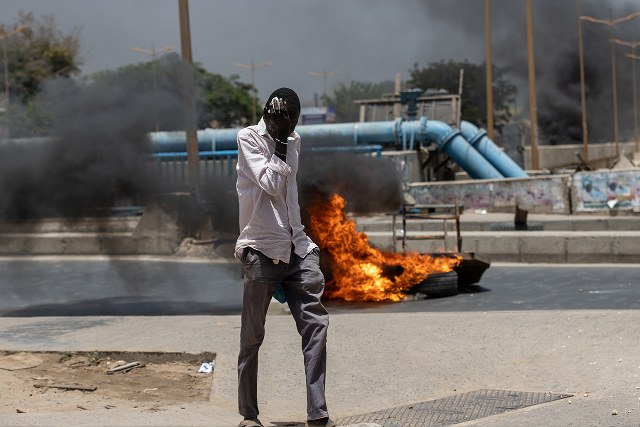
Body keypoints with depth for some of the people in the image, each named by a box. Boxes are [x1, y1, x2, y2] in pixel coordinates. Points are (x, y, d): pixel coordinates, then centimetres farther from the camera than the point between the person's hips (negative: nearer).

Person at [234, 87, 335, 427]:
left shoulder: (293, 140, 14)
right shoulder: (248, 137, -4)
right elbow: (270, 184, -14)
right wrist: (279, 141, -10)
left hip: (297, 247, 5)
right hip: (261, 250, -5)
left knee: (315, 324, -8)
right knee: (252, 335, 1)